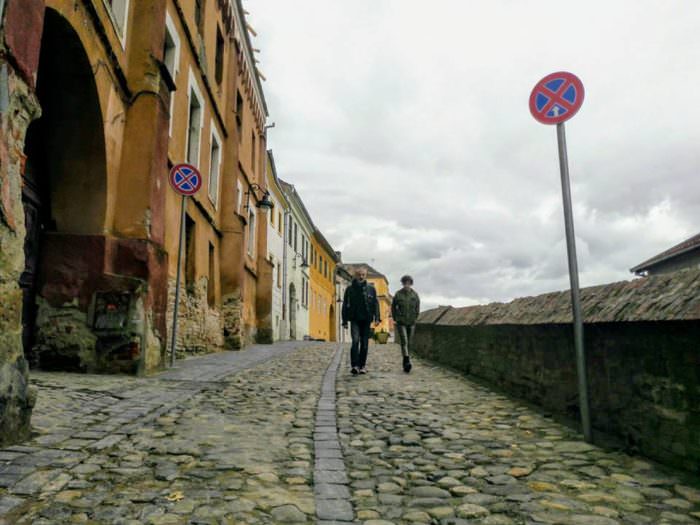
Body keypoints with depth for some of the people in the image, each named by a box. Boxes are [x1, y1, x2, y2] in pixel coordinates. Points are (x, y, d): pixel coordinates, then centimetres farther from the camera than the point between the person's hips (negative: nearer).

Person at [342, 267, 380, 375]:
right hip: (354, 319, -1)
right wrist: (345, 321, 5)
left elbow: (375, 304, 6)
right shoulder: (350, 289, 6)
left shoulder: (371, 289, 7)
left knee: (364, 343, 5)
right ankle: (354, 365, -16)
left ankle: (362, 365, 15)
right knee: (355, 341, -16)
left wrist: (377, 317, -7)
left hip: (366, 320, 1)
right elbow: (345, 305, 9)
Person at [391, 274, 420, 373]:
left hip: (411, 323, 3)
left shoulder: (415, 294, 1)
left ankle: (405, 363, 18)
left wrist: (415, 318, 11)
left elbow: (417, 308, 13)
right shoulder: (398, 294, -5)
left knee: (409, 343, 7)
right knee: (404, 341, -16)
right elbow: (393, 307, 5)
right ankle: (407, 362, -22)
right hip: (401, 322, -3)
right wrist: (396, 319, 5)